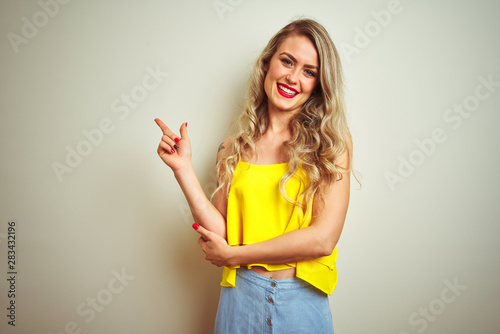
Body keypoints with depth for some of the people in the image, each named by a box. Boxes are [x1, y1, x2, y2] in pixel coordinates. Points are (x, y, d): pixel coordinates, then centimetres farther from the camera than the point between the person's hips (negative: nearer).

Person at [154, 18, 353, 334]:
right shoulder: (234, 148, 1)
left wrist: (232, 254, -8)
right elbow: (221, 235, -5)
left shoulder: (332, 143, -7)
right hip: (241, 296, 2)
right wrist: (183, 167, -10)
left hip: (302, 300, -1)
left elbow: (323, 238, -14)